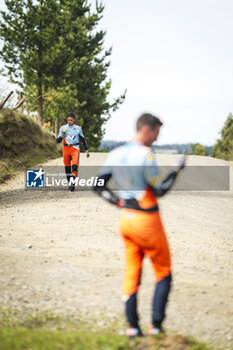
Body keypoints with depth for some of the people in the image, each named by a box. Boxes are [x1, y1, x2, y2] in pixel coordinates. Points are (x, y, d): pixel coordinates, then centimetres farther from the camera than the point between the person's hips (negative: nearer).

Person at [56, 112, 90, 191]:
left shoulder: (78, 128, 5)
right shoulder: (63, 128, 6)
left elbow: (83, 140, 15)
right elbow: (58, 141, 5)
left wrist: (86, 150, 11)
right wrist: (61, 137, -17)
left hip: (75, 149, -2)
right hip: (66, 149, 2)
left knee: (75, 165, -22)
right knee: (67, 167, 5)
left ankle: (72, 181, -27)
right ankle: (70, 183, 18)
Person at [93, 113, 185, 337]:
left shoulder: (116, 154, 4)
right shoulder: (145, 155, -18)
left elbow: (98, 186, 7)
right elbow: (160, 190, -16)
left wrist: (118, 201, 8)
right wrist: (177, 171, -6)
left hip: (126, 218, 7)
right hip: (147, 220, -7)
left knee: (132, 272, 14)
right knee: (164, 273, 9)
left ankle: (132, 325, 12)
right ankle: (156, 325, 6)